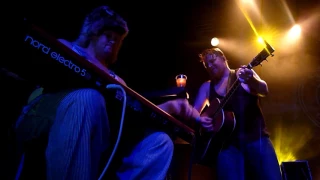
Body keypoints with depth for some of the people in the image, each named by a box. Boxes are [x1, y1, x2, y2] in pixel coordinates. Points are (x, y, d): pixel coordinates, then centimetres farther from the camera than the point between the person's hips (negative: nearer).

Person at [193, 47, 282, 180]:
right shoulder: (207, 86, 13)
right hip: (227, 143, 2)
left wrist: (251, 80, -35)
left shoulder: (243, 73, 6)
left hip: (255, 137, -1)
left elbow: (263, 90, -12)